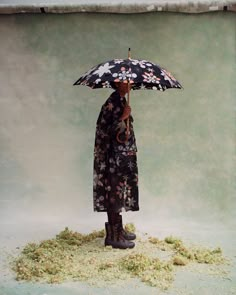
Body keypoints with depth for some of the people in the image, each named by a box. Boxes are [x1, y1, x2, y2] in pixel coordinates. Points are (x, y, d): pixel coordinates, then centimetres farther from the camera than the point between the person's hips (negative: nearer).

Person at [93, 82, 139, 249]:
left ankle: (118, 230, 25)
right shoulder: (112, 103, -14)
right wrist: (123, 118, -22)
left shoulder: (122, 101, 14)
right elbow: (105, 130, -20)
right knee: (115, 193, -4)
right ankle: (114, 235, 3)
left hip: (124, 156, 9)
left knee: (118, 194, 15)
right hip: (115, 158, -9)